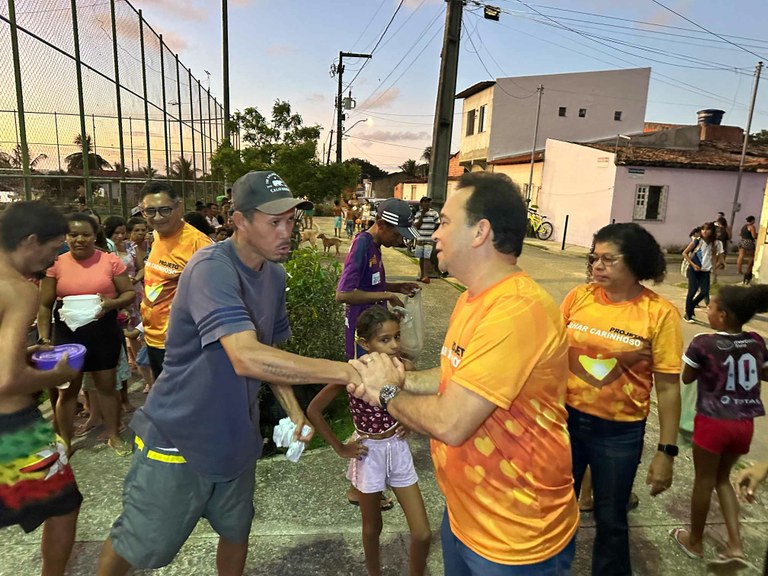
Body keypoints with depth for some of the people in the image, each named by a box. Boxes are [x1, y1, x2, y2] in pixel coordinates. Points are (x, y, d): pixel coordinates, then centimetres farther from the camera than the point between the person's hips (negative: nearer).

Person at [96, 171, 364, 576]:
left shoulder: (275, 275, 0)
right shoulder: (212, 268, -26)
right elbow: (246, 358, -39)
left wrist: (294, 411, -3)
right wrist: (346, 372, -40)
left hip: (236, 436, 7)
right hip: (178, 437, -6)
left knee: (237, 531, 22)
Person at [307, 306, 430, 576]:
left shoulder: (404, 368, -12)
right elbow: (313, 410, -15)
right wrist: (339, 447, -10)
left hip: (399, 450, 3)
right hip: (369, 453, -3)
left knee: (422, 533, 6)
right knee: (372, 528, 19)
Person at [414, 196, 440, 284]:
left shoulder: (434, 213, -3)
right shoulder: (418, 213, 5)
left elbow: (438, 226, 3)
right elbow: (417, 226, -4)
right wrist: (422, 215, -9)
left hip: (429, 240, -3)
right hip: (420, 240, 4)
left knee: (426, 258, -9)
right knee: (421, 258, 10)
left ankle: (426, 276, -10)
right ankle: (421, 275, 21)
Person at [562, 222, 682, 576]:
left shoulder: (660, 313, -12)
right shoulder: (579, 297, -6)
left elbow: (668, 387, -8)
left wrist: (666, 451, -7)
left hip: (619, 432, -2)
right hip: (567, 418, 3)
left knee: (610, 519, 16)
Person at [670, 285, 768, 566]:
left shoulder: (703, 343, -17)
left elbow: (687, 378, -4)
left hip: (713, 422, -5)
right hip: (745, 423, 5)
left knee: (704, 480, 13)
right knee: (722, 478, 23)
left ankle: (695, 541, 30)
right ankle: (735, 544, 20)